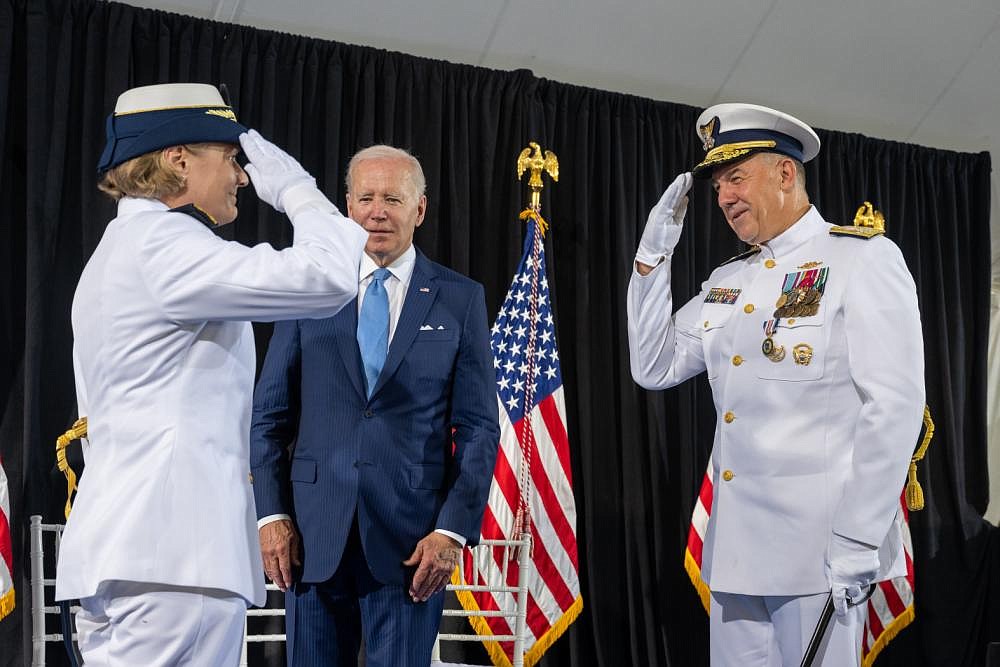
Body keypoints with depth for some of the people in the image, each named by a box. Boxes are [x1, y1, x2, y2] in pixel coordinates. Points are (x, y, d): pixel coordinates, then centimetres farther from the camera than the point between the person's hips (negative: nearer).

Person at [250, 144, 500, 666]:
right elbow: (269, 414, 7)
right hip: (314, 533, 1)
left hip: (412, 540, -1)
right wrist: (272, 513, -2)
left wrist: (453, 529, -7)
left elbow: (479, 427, 2)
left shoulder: (460, 299, 4)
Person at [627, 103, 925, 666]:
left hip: (817, 544, -6)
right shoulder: (727, 281, 15)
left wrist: (857, 542, -18)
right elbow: (655, 368, 12)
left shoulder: (863, 260, -5)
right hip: (735, 545, 6)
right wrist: (654, 255, 6)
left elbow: (895, 405, -12)